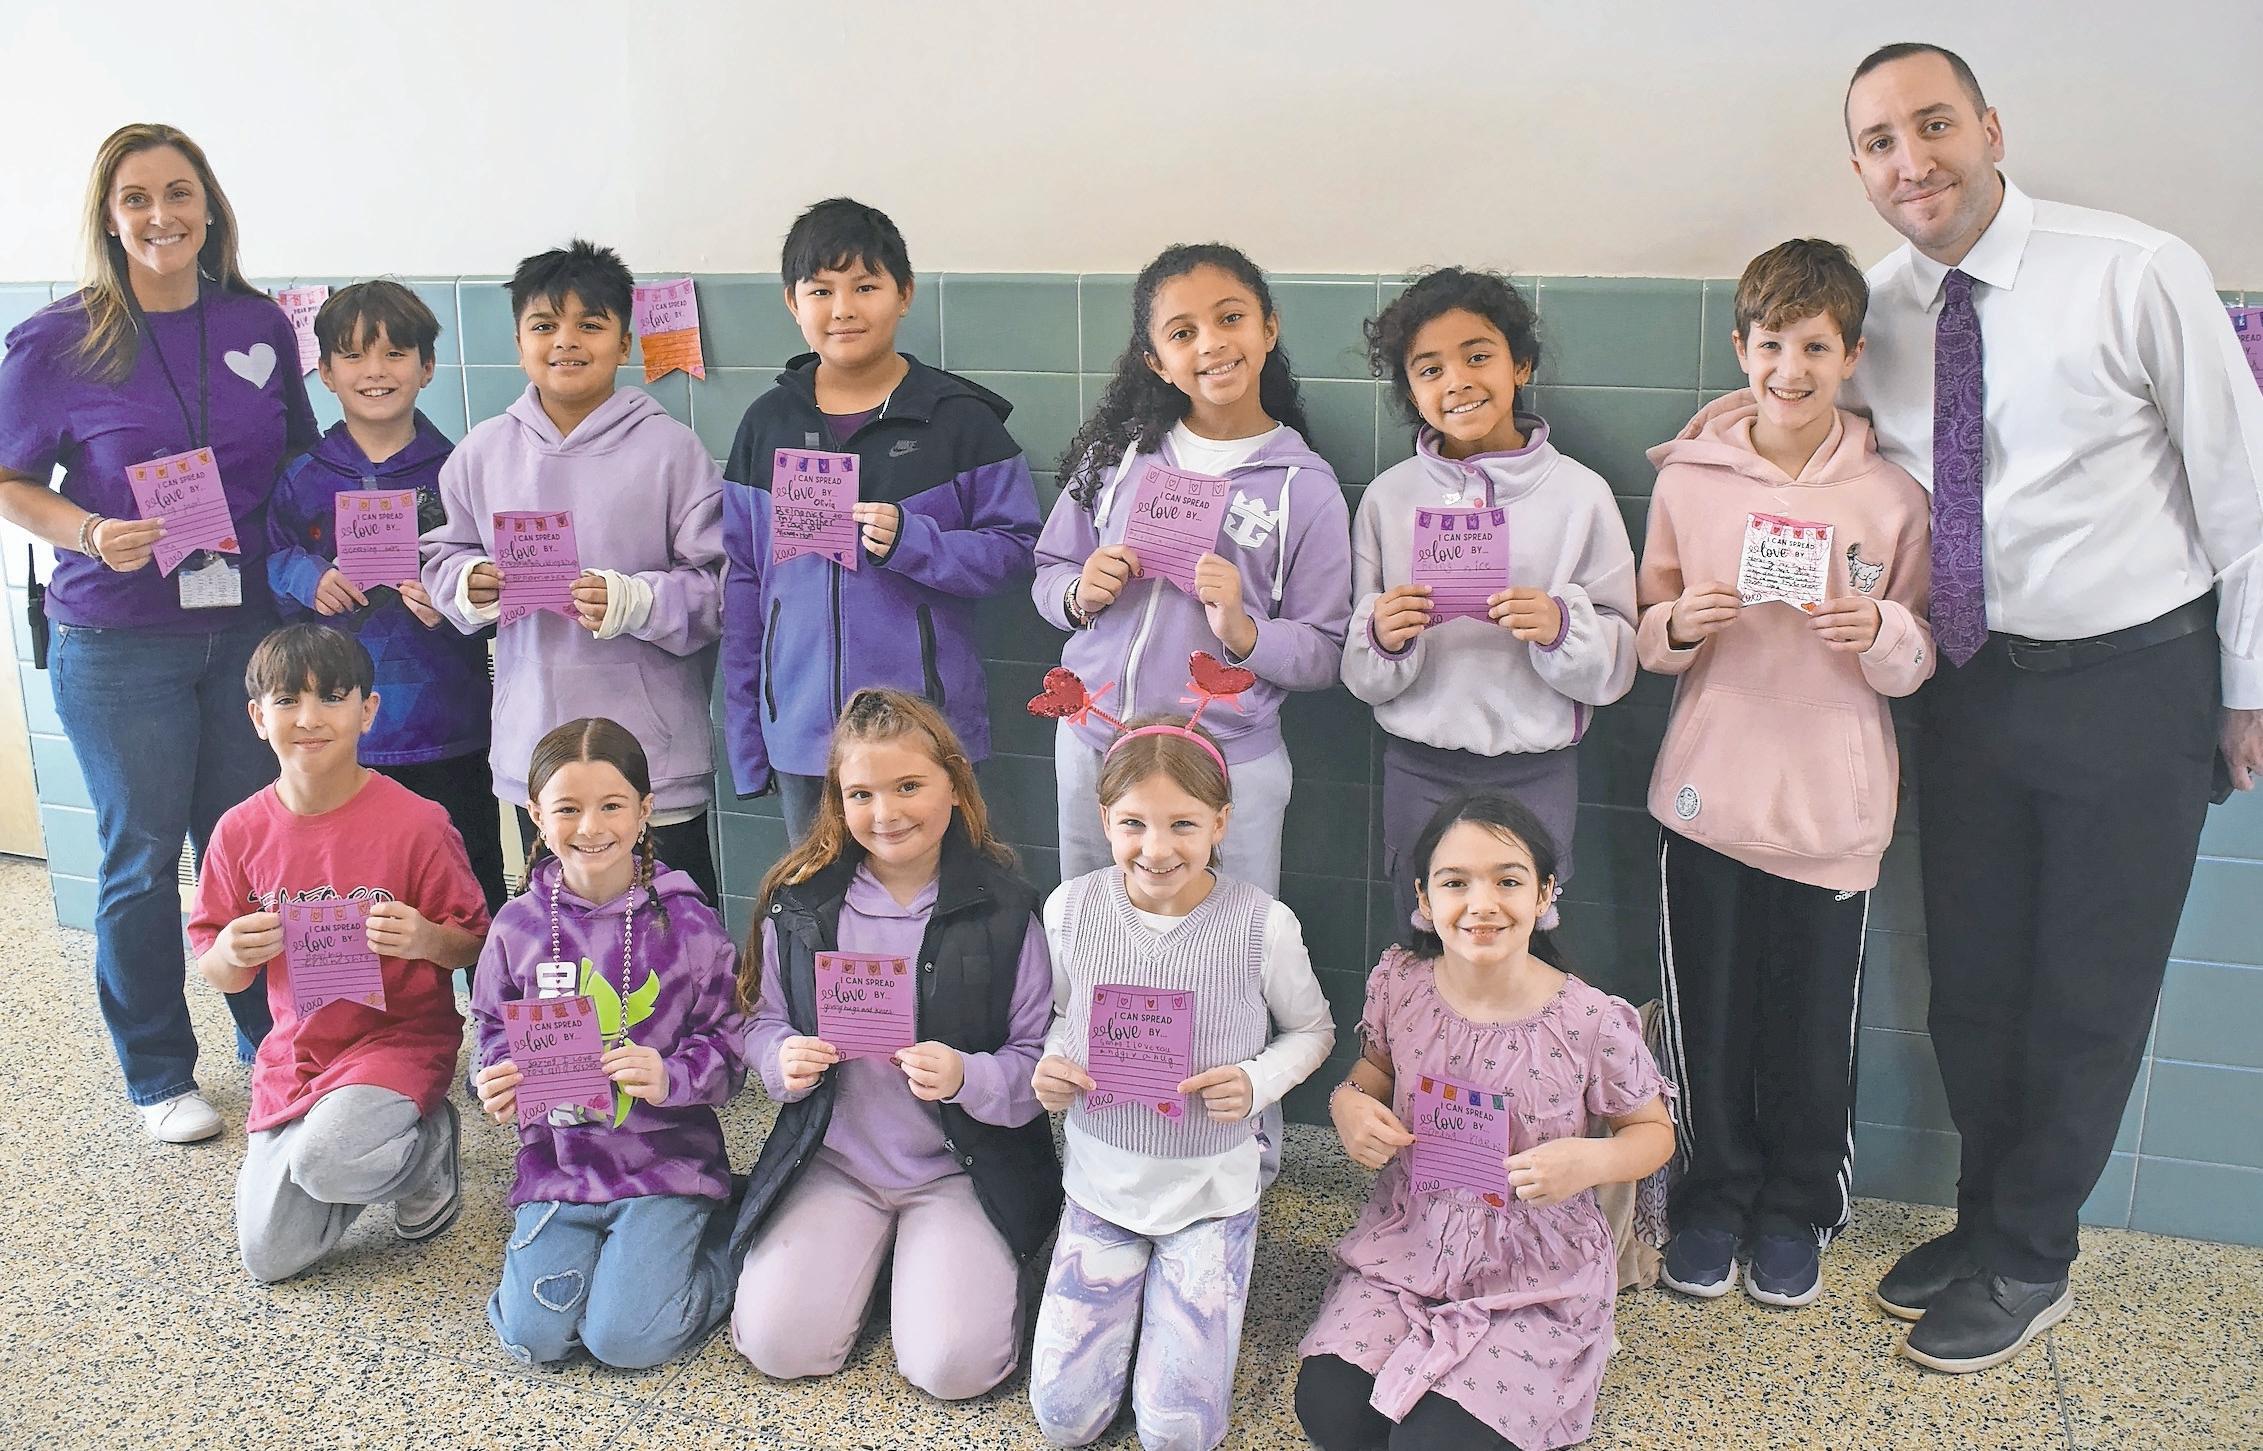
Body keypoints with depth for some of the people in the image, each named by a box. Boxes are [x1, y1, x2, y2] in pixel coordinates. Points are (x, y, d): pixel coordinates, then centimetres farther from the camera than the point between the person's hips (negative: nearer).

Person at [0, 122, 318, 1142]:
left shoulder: (259, 325, 2)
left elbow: (299, 458, 13)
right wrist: (90, 535, -18)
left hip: (249, 627, 3)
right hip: (117, 644, -2)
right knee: (142, 858, 8)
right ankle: (158, 1077, 25)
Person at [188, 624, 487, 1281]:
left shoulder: (416, 822, -15)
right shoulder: (242, 831, -3)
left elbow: (472, 948, -6)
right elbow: (219, 975, 5)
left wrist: (426, 939, -29)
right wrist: (231, 953, -19)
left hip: (399, 1037, -4)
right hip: (294, 1054, 4)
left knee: (321, 1160, -33)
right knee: (268, 1257, -2)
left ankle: (428, 1149, 0)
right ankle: (373, 1147, 24)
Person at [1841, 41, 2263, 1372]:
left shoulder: (2138, 274, -14)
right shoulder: (1877, 314, 0)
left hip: (2134, 684, -4)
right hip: (1972, 683, 4)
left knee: (2090, 999, 8)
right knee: (1972, 986, 15)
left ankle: (2027, 1264, 28)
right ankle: (1992, 1221, 38)